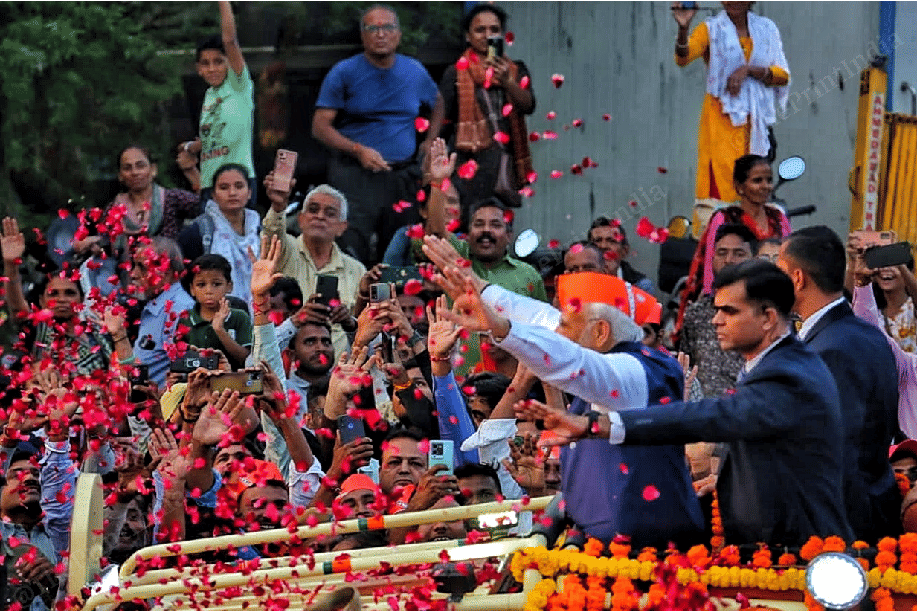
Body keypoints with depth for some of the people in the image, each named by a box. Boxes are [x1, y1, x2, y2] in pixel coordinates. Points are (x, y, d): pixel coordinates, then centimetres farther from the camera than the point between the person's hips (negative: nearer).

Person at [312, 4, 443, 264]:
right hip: (354, 173, -4)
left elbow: (437, 103, 30)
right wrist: (358, 150, -19)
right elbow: (320, 126, -5)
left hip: (404, 174, 4)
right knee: (351, 250, -17)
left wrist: (430, 143, 14)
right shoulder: (343, 73, -2)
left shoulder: (415, 72, 10)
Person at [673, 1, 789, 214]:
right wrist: (683, 29, -34)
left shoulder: (767, 29, 11)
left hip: (755, 120, 4)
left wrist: (748, 70, -11)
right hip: (722, 115, -3)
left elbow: (782, 76, 5)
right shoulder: (711, 29, 2)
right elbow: (683, 58, -16)